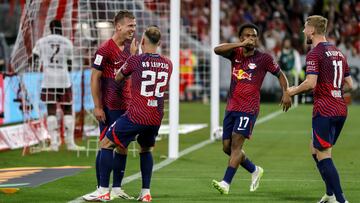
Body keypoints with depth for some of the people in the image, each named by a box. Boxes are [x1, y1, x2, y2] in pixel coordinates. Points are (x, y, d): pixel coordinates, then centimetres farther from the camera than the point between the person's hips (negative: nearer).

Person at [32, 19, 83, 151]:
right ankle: (70, 143, 5)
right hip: (64, 80, 0)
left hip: (48, 81, 0)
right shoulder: (67, 43, 3)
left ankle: (54, 143, -3)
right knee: (68, 110, 8)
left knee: (51, 111, 3)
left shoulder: (41, 42, 4)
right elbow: (69, 65, 6)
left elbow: (34, 62, 2)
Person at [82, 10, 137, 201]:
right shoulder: (105, 49, -12)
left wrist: (134, 53, 5)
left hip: (126, 106, 7)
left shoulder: (128, 48, 10)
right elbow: (95, 78, -12)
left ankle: (116, 188, 16)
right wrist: (97, 106, -14)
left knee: (123, 146, 9)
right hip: (109, 107, -7)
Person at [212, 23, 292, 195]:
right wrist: (241, 45, -22)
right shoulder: (235, 53, 5)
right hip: (231, 107, 5)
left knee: (236, 144, -15)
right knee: (227, 147, 7)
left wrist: (285, 93, -6)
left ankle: (226, 183, -18)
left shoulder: (264, 59, -2)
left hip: (248, 109, -5)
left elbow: (280, 74, 10)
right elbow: (217, 50, -13)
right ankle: (255, 171, 28)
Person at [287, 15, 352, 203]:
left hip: (324, 111, -8)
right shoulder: (339, 53, 15)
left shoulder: (314, 54, -10)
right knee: (315, 149, 21)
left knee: (323, 155, -5)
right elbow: (349, 84, 16)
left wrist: (293, 91, -3)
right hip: (341, 110, 8)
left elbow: (310, 83, -20)